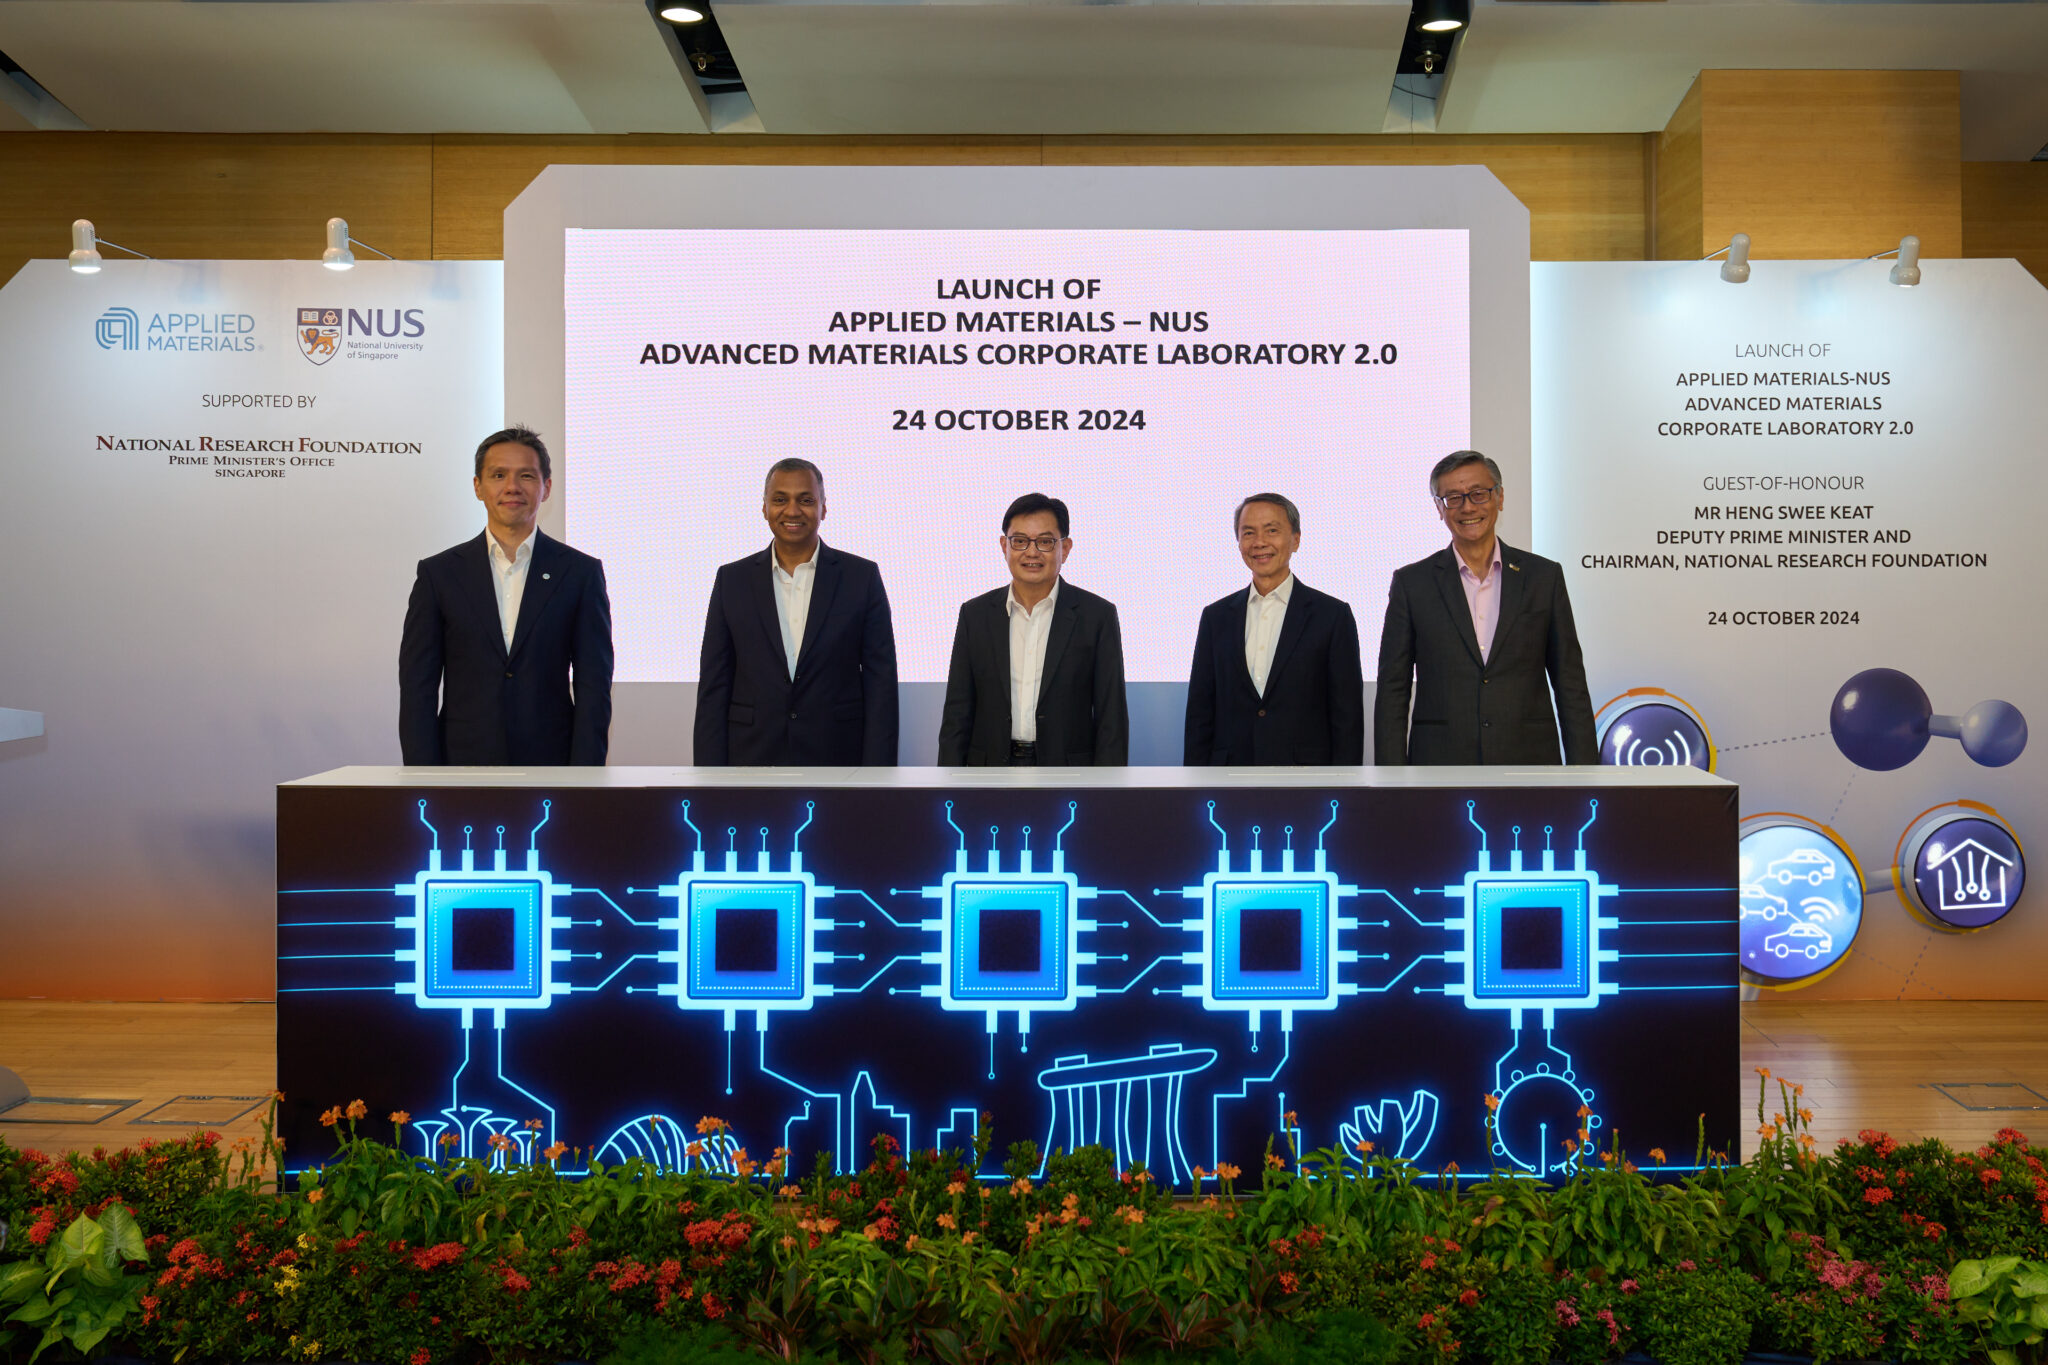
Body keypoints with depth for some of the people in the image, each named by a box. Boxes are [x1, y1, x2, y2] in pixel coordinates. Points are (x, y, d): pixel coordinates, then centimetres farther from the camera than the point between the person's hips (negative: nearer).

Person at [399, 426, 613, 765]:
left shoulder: (581, 572, 2)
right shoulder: (438, 573, 5)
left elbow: (593, 689, 0)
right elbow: (418, 689, 3)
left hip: (550, 766, 0)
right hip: (462, 761, 1)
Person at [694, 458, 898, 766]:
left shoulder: (862, 576, 1)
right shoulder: (732, 579, 5)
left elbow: (880, 684, -1)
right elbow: (713, 688, 5)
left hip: (838, 761, -1)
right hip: (752, 760, 1)